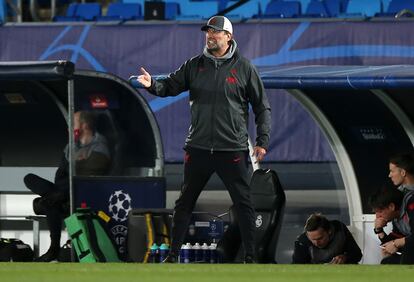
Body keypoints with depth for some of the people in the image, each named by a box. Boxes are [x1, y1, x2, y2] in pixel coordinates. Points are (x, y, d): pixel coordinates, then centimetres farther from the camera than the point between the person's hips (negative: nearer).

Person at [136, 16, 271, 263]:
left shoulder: (244, 68, 0)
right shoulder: (195, 65, 7)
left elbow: (262, 107, 2)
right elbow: (171, 86, 3)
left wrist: (263, 140, -5)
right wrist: (153, 85, -19)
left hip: (232, 149, -3)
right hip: (198, 147, 3)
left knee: (243, 204, -1)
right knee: (185, 203, 7)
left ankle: (250, 257, 5)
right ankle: (173, 254, 15)